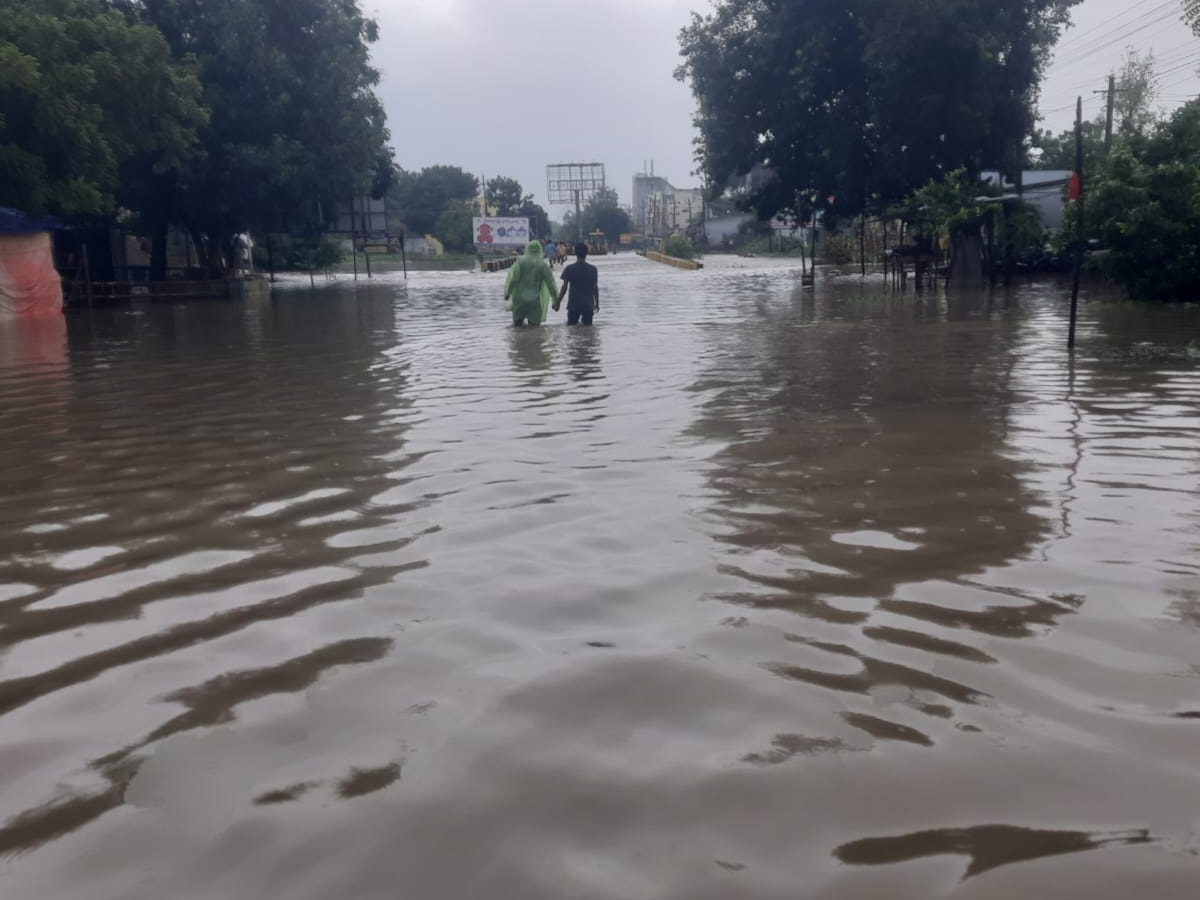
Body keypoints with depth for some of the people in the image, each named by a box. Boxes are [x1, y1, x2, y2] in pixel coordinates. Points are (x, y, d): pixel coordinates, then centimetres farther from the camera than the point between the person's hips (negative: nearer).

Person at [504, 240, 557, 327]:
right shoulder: (543, 264, -5)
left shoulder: (520, 261, -6)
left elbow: (512, 279, -9)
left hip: (519, 298, 0)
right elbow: (550, 281, -3)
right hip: (535, 299, 0)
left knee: (517, 323, 17)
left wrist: (507, 293, 2)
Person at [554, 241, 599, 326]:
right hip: (588, 305, 1)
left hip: (573, 304, -1)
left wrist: (558, 302, 5)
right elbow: (595, 288, 3)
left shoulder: (569, 269, -5)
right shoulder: (593, 269, -2)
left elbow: (564, 287, -4)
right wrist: (597, 303, 14)